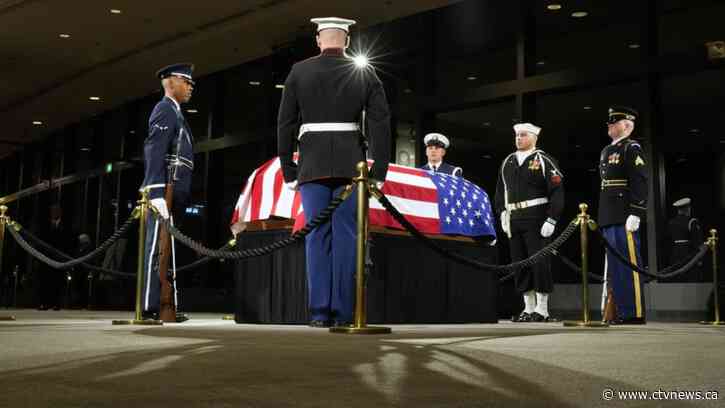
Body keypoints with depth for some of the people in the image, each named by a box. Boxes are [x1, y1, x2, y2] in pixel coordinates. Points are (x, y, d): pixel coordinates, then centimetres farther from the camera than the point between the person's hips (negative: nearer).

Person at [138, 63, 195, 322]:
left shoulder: (175, 113, 25)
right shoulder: (165, 110, -4)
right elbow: (153, 153, -15)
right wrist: (157, 195, -24)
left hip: (173, 195, 10)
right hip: (164, 192, -10)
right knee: (158, 248, -12)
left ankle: (164, 306, 10)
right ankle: (152, 308, -13)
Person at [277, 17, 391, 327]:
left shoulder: (299, 72, 6)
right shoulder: (365, 74, 6)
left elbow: (286, 123, 4)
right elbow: (380, 123, 1)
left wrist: (288, 168, 9)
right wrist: (379, 170, 3)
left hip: (313, 164, 0)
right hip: (351, 164, 0)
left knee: (317, 236, 3)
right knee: (345, 235, 1)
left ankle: (319, 312, 1)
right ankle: (342, 313, 0)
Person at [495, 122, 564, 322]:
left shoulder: (543, 160, -2)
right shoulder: (507, 162, 15)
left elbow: (557, 192, -8)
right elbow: (500, 190, 21)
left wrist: (551, 220, -14)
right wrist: (502, 212, 8)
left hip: (536, 219, -6)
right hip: (513, 220, 6)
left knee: (539, 261, -5)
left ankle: (542, 310, 1)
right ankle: (528, 308, 17)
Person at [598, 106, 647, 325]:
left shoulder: (632, 149, -5)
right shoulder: (607, 151, 21)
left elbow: (640, 183, -13)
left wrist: (635, 214, -20)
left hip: (624, 218, -9)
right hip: (609, 218, 9)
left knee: (629, 263, -7)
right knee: (614, 264, 10)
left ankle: (635, 313, -3)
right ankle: (620, 311, 15)